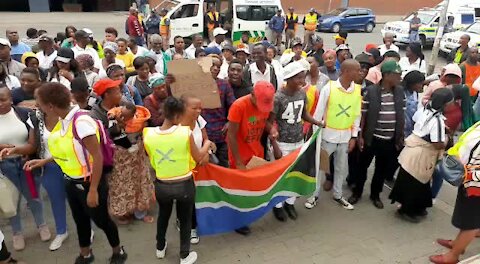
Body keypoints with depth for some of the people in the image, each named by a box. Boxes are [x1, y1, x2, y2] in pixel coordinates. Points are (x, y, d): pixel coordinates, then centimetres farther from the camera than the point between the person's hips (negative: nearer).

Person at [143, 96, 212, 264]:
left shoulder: (148, 134, -13)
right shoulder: (185, 132, -21)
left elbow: (152, 161, 4)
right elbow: (198, 157, -6)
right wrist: (207, 144, 12)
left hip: (161, 185, 3)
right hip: (184, 185, -3)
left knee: (163, 215, 29)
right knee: (185, 219, 19)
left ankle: (160, 248, 48)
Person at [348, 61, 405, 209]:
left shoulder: (400, 92, 1)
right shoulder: (370, 91, -11)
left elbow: (402, 116, 7)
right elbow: (363, 115, -6)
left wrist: (401, 137, 7)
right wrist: (360, 136, -8)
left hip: (390, 140, 3)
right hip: (371, 137, -3)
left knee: (382, 169, 15)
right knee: (363, 166, 11)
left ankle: (375, 194, 34)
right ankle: (357, 192, 30)